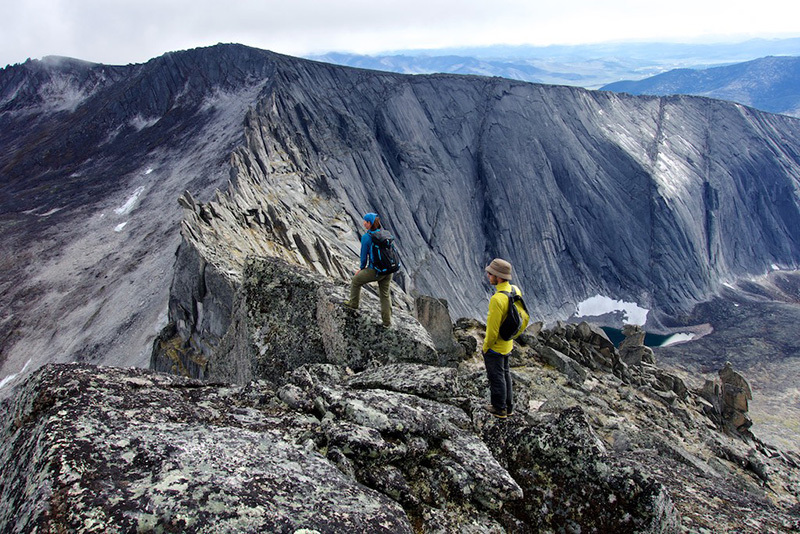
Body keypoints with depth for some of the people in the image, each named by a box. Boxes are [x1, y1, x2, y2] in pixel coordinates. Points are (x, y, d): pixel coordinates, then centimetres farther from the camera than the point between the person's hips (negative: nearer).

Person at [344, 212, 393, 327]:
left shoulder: (366, 237, -13)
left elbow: (364, 256, -6)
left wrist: (362, 268, 15)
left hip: (375, 271, -6)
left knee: (356, 281, 21)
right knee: (385, 294, 18)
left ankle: (354, 303, 38)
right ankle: (387, 321, 23)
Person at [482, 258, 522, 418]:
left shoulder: (497, 299, -34)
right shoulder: (515, 290, -6)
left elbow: (493, 329, -28)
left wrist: (486, 346, -12)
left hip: (494, 346, -8)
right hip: (507, 343, 8)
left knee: (496, 377, 11)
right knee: (505, 374, 24)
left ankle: (499, 409, 29)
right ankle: (508, 406, 38)